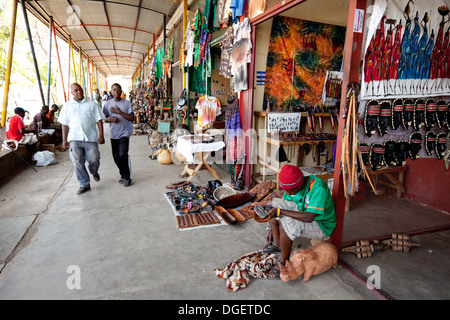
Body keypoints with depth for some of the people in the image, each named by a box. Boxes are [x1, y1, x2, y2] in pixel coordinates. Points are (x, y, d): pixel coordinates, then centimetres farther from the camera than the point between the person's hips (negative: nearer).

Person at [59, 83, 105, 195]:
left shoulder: (91, 103, 7)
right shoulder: (67, 106, 11)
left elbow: (99, 120, 5)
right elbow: (65, 124, 10)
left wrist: (101, 135, -4)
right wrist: (64, 140, 5)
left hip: (90, 137, -1)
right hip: (74, 138, 1)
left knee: (94, 159, -2)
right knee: (77, 162, 0)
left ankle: (94, 172, 33)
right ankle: (85, 184, 13)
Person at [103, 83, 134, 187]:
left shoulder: (126, 103, -1)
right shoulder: (108, 104, 7)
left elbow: (131, 118, -8)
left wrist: (119, 112, -15)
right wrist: (110, 119, -11)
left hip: (125, 132, -4)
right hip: (114, 133, 4)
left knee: (123, 154, -16)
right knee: (116, 156, 7)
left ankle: (126, 177, -1)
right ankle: (123, 174, 26)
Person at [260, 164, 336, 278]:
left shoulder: (318, 188, -31)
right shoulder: (292, 187, -9)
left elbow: (309, 217, -35)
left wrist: (280, 211, -36)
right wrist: (271, 228, 1)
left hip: (322, 226, -7)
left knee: (286, 224, -34)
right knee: (273, 203, -7)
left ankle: (284, 261, -11)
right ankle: (276, 243, -1)